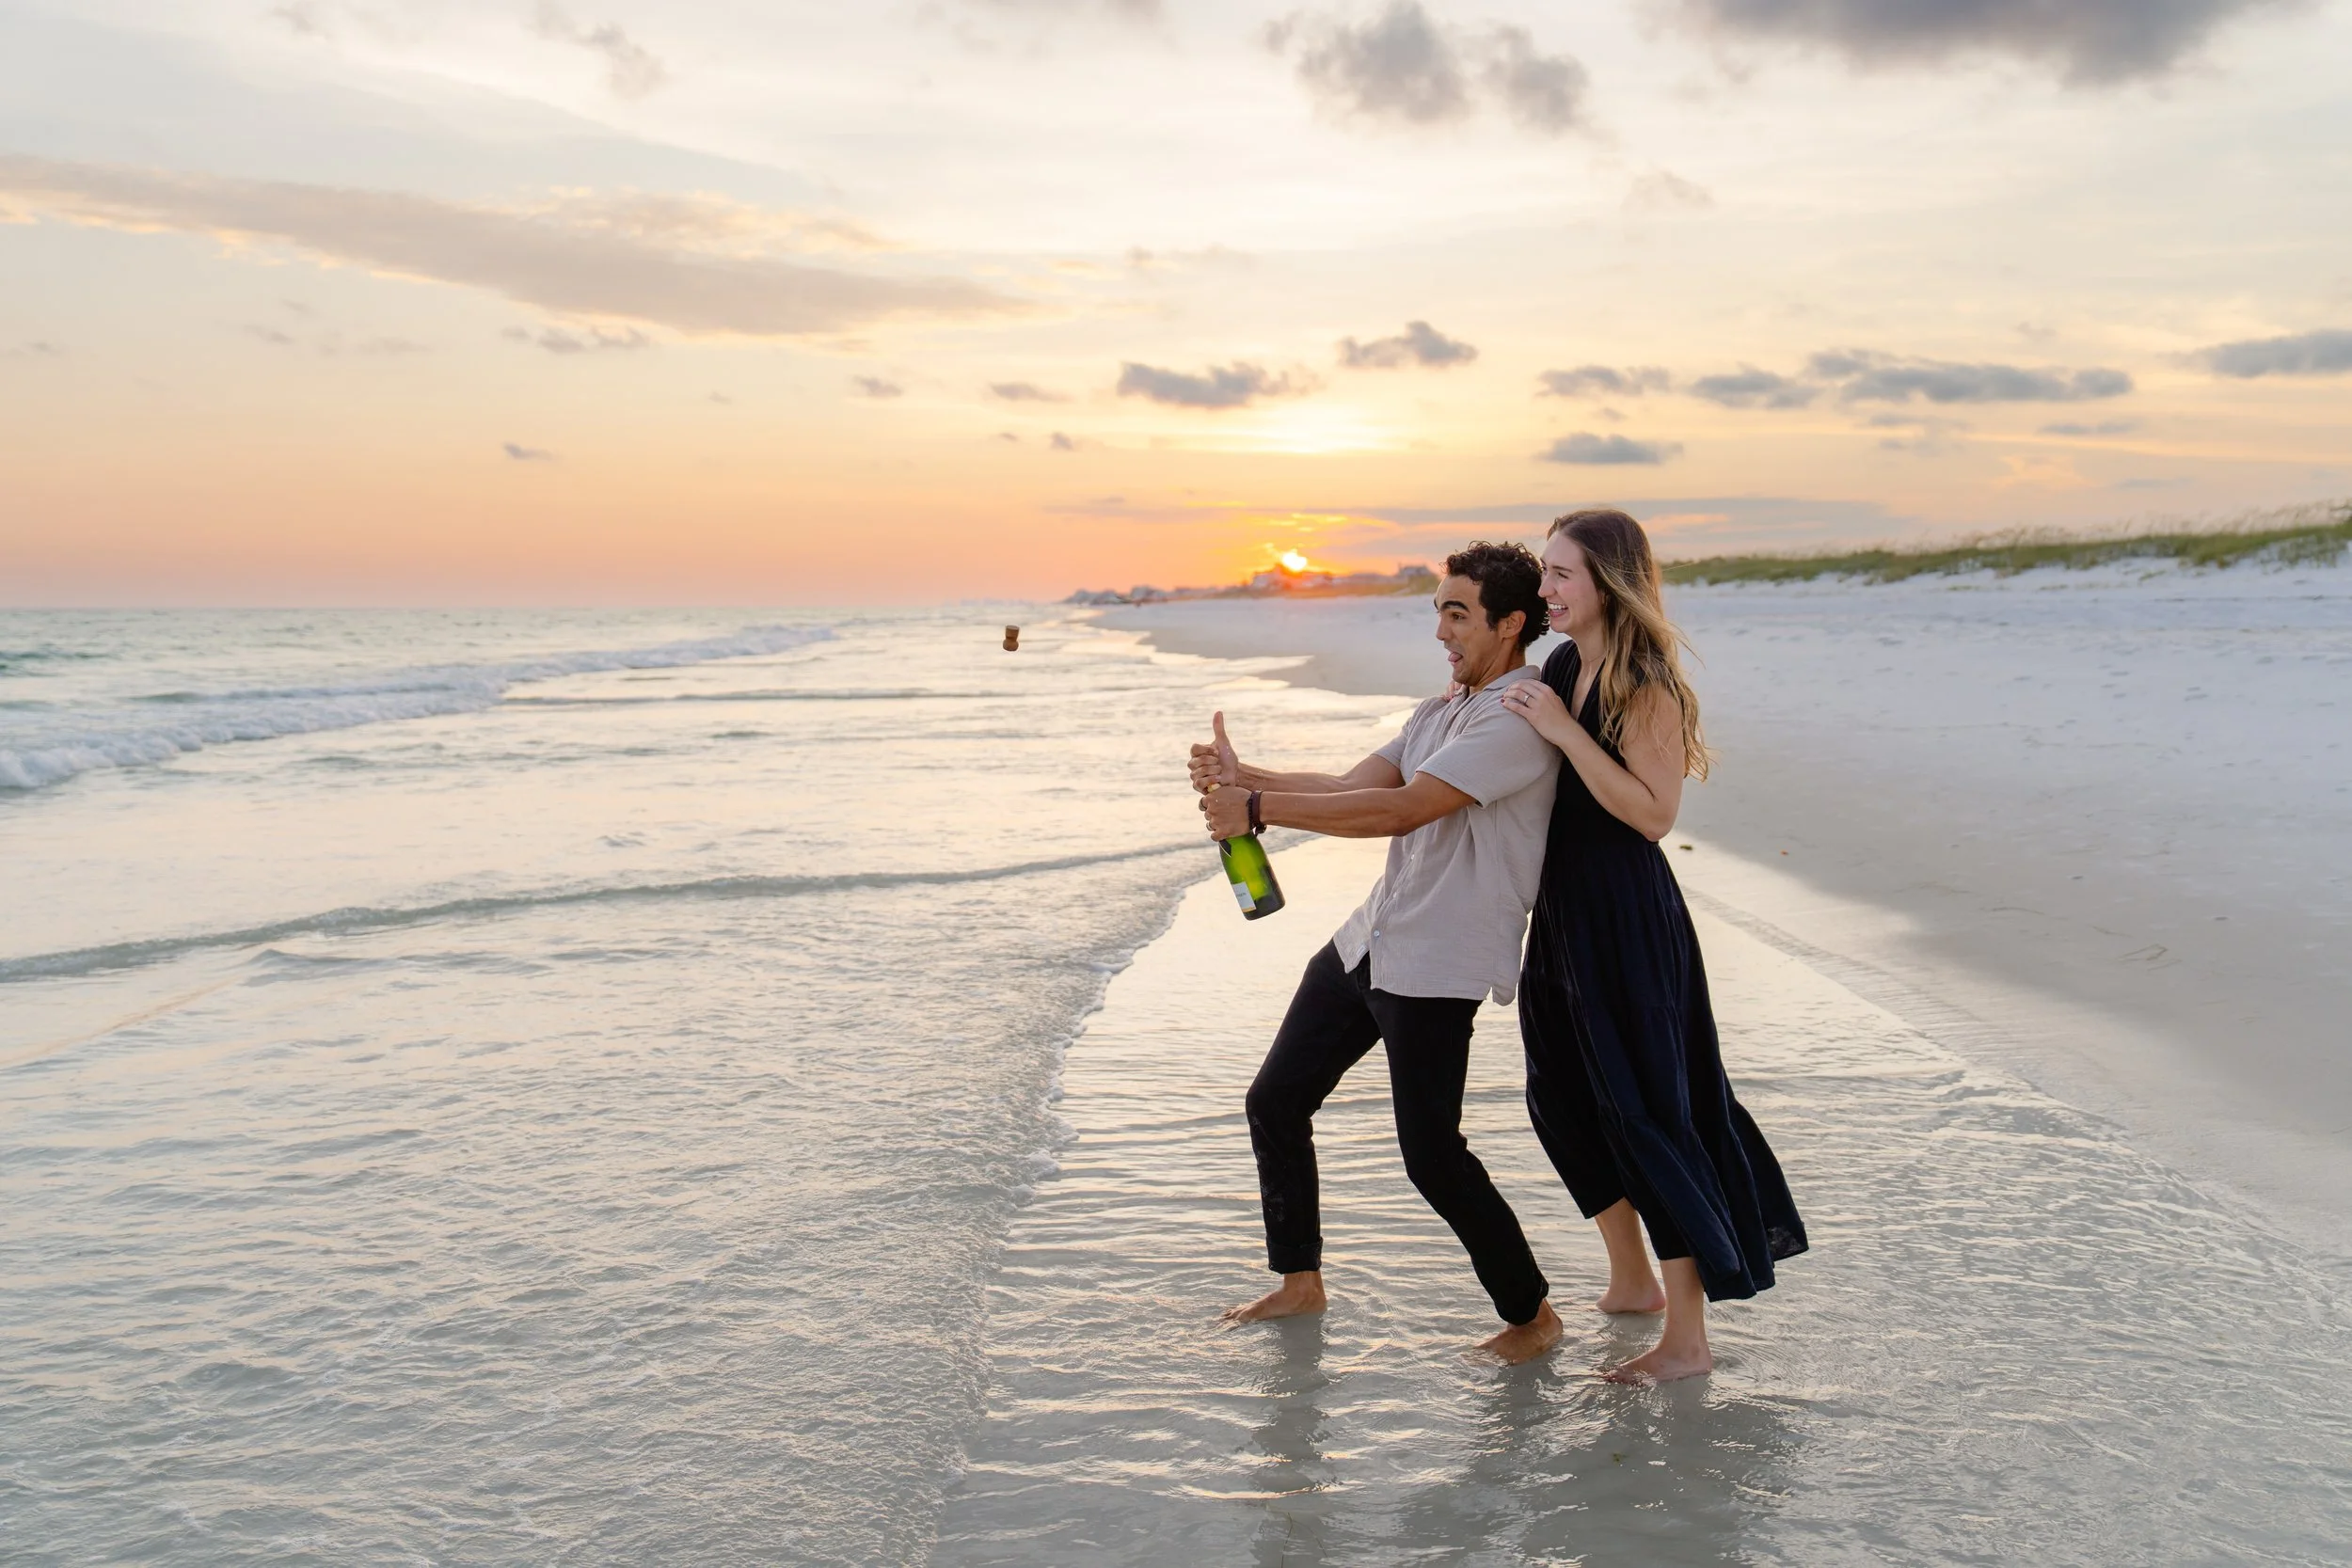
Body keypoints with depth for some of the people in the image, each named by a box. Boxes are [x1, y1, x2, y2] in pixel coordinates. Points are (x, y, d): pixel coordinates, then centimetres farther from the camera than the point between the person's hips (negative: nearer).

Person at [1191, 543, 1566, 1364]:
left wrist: (1261, 809, -25)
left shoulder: (1522, 719, -17)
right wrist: (1244, 777, -6)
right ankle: (1300, 1281, 29)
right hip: (1369, 939, 10)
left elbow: (1400, 809, -25)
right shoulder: (1443, 708, 16)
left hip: (1438, 965, -9)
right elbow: (1354, 784, 8)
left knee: (1432, 1154, -7)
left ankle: (1531, 1314, 15)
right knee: (1275, 1101, 12)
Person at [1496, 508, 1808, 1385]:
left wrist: (1564, 731, -24)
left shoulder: (1645, 686, -16)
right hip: (1563, 911, 9)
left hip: (1627, 918, -9)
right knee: (1565, 1101, 17)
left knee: (1643, 1112, -3)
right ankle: (1632, 1281, 36)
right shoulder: (1558, 669, 8)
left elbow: (1654, 812, -23)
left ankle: (1688, 1338, 9)